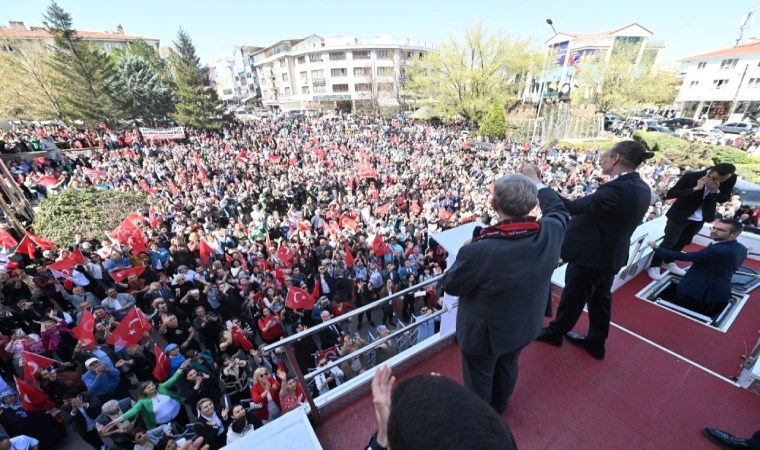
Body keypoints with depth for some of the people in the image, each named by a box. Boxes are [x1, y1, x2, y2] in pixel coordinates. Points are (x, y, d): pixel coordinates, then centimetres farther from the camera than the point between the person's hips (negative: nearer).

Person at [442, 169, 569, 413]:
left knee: (479, 379, 23)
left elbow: (450, 285, -21)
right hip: (524, 325, 6)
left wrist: (467, 251, -6)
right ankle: (498, 407, 63)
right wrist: (535, 181, 16)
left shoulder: (478, 250, -40)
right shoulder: (551, 232, -24)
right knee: (507, 367, 33)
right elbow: (558, 210, 3)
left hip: (484, 331, -5)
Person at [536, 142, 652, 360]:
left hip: (590, 254, -9)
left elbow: (573, 207, -29)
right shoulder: (642, 188, 2)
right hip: (611, 254, 9)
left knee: (573, 296, 10)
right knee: (600, 297, 21)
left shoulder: (617, 189, -28)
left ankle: (555, 332, 32)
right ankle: (596, 341, 38)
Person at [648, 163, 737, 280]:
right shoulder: (691, 176, -24)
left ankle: (668, 262, 37)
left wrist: (715, 191, -24)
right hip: (680, 215, -5)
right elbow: (669, 194, -24)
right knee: (668, 242, 0)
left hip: (700, 218, 5)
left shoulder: (731, 179, -11)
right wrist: (694, 189, -33)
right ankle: (654, 266, 13)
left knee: (683, 242, 19)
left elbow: (724, 199, -4)